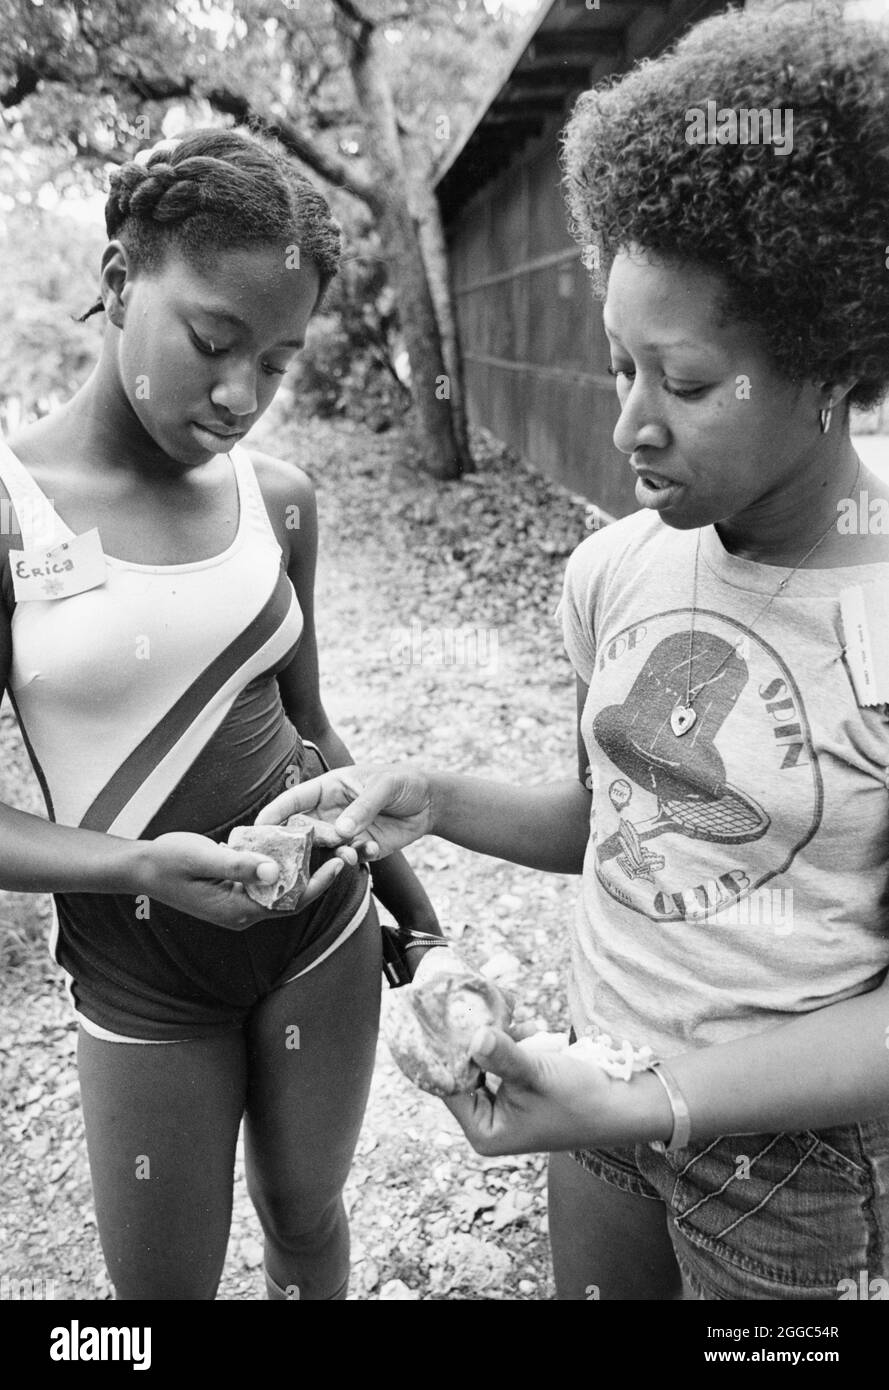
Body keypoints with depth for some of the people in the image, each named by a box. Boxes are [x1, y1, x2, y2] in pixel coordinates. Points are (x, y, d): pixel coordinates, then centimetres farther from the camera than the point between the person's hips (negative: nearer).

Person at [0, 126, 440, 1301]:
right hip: (141, 980, -2)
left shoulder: (279, 500, -4)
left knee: (308, 1220, 23)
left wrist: (411, 897, 13)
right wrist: (142, 866, -29)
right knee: (163, 1280, 17)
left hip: (325, 932, 3)